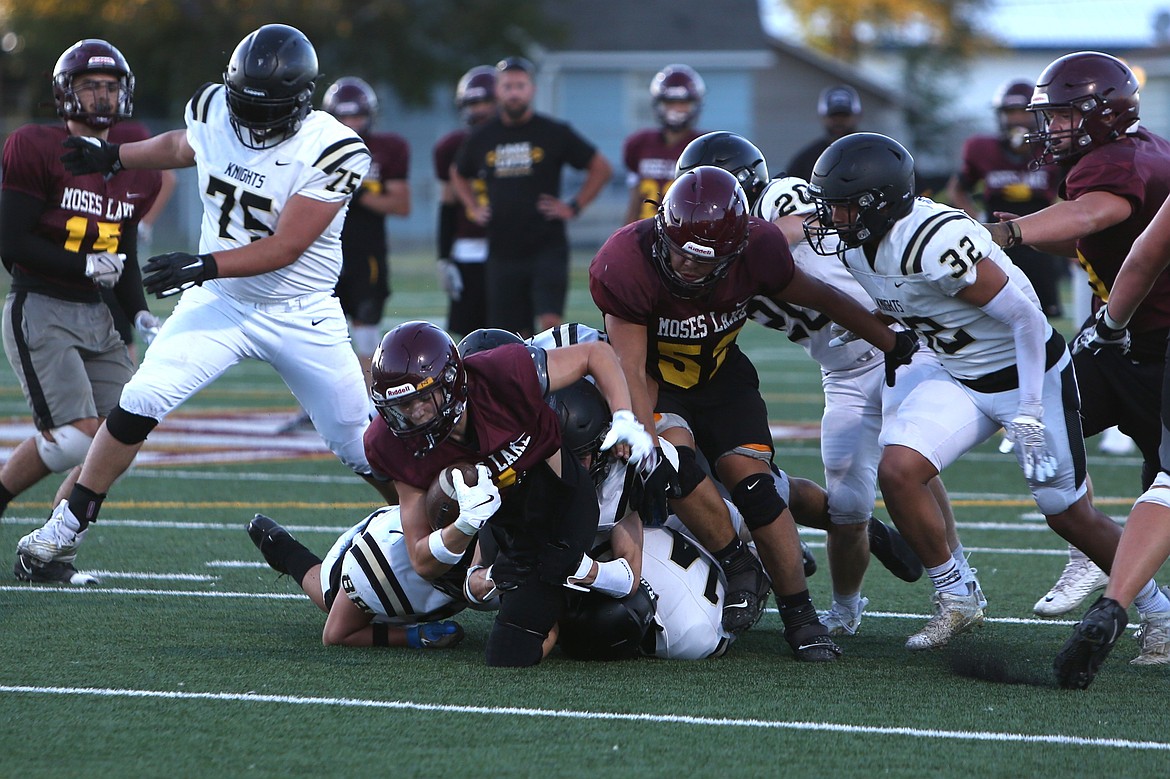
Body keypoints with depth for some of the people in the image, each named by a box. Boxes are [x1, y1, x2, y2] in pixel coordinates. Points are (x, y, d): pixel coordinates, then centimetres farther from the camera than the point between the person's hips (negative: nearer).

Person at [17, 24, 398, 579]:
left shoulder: (332, 151, -22)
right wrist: (113, 157, 20)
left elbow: (285, 248, -26)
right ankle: (66, 528, -1)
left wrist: (206, 265, -35)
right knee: (140, 403, -12)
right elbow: (182, 146, 18)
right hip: (220, 302, 3)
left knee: (360, 445, 2)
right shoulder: (214, 110, -8)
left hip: (300, 318, -3)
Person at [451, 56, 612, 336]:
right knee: (514, 336, 5)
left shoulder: (554, 134, -2)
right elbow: (459, 176, 27)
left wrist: (574, 207, -2)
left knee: (550, 323, -17)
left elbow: (600, 168, 6)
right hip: (502, 252, 3)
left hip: (547, 248, -3)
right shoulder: (482, 138, 7)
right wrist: (474, 208, 12)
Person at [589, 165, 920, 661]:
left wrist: (895, 345, 5)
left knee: (752, 483, -14)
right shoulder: (628, 266, -30)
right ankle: (738, 566, -9)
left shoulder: (755, 252, -23)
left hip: (720, 378, 2)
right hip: (657, 380, -2)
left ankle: (800, 616, -4)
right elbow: (633, 374, -25)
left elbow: (820, 299, -4)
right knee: (677, 460, -30)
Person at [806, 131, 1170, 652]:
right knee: (897, 470, -14)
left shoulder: (936, 242, -32)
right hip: (960, 380, 7)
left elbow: (1026, 319, -26)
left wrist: (1029, 414, -25)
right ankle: (956, 599, 3)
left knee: (1069, 516, 3)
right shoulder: (853, 246, -6)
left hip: (1028, 372, -7)